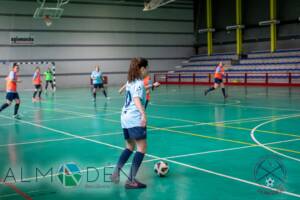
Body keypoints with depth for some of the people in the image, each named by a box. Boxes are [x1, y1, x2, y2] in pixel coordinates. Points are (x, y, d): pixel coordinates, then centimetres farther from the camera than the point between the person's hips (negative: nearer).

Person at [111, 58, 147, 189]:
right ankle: (131, 181, -12)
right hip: (135, 119, -9)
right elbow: (137, 99, -25)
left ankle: (116, 173, 14)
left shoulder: (130, 82, 16)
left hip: (125, 118, 9)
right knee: (142, 147, -7)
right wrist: (143, 114, -40)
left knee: (130, 147, 21)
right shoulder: (139, 83, -9)